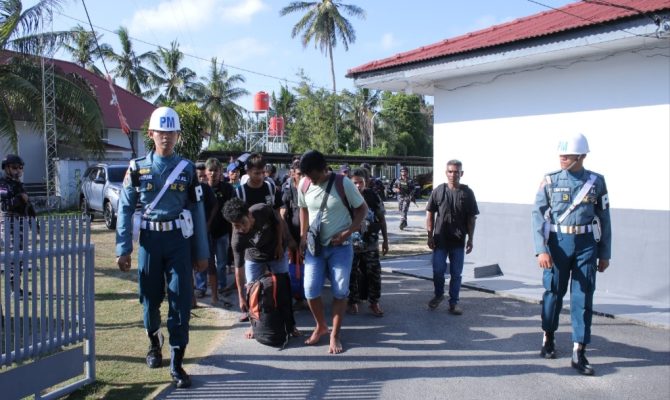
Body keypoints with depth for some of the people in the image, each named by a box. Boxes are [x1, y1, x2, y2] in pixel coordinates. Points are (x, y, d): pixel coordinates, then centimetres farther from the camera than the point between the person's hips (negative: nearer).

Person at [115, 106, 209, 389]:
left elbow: (197, 211, 4)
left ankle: (177, 363, 7)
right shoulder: (137, 168, 2)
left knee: (181, 300, -2)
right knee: (150, 297, 12)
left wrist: (201, 253, 3)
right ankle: (154, 340, 43)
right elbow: (125, 210, 2)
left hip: (179, 240, 0)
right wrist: (123, 249, -4)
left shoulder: (187, 169, 3)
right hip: (150, 239, 1)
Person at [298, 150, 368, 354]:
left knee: (340, 291, 0)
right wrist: (303, 236, 7)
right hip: (315, 246, 3)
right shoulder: (303, 185, -5)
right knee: (310, 289, -2)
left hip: (340, 246, -3)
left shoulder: (343, 183, -16)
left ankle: (335, 335, 14)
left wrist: (347, 232, -17)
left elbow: (362, 209, -6)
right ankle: (321, 326, 23)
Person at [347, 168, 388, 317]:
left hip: (371, 244, 1)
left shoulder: (373, 196, -3)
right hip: (351, 245, -1)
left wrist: (385, 240, 6)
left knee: (374, 273, 4)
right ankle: (353, 301, 24)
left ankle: (374, 302, 19)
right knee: (352, 274, 8)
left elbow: (381, 219, 5)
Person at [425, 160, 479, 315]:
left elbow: (471, 218, 2)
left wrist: (470, 239, -1)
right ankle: (438, 295, 30)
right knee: (438, 271, 5)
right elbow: (430, 214, 3)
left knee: (456, 273, 7)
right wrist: (430, 235, -3)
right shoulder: (438, 191, -1)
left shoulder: (467, 193, -1)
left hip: (458, 241, 0)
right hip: (440, 240, 0)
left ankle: (453, 302, 19)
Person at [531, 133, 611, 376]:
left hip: (586, 244, 1)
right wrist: (541, 250, -14)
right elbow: (538, 215, -5)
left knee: (583, 297, 0)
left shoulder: (596, 182, 3)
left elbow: (604, 219, 8)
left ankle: (579, 353, 6)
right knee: (554, 292, 10)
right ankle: (548, 339, 31)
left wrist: (605, 254, 8)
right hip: (557, 242, 0)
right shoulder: (550, 181, -1)